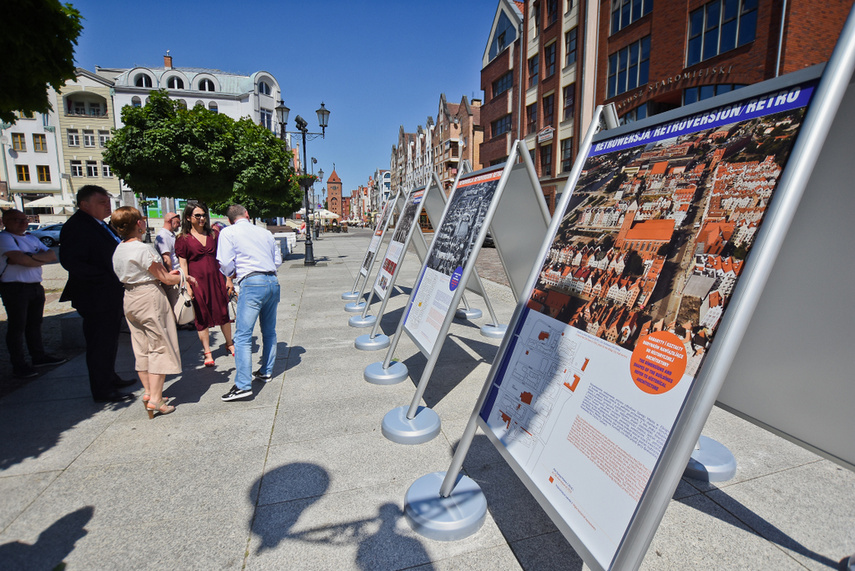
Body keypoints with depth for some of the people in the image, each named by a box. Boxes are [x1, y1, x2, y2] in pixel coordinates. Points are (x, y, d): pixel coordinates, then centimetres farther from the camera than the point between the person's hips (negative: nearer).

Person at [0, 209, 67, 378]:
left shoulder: (31, 238, 16)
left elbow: (52, 255, 5)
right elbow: (21, 259, -20)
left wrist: (32, 257, -12)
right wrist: (42, 258, -4)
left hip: (36, 287, 7)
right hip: (15, 289, -7)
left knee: (35, 323, 15)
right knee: (17, 327, -1)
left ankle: (39, 356, 25)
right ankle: (18, 365, 6)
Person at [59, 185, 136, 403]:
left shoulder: (100, 225, 13)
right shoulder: (76, 226, -16)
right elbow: (70, 262, -25)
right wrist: (107, 277, -25)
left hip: (112, 295, 10)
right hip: (95, 297, -10)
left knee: (110, 340, 20)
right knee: (100, 343, 0)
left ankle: (110, 378, 35)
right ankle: (102, 390, 12)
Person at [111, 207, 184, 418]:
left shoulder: (118, 250, 8)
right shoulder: (144, 249, -18)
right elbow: (166, 279, -14)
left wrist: (167, 273, 15)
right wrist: (185, 276, 4)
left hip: (130, 298, 8)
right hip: (150, 297, -8)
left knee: (142, 349, 15)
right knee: (160, 347, -1)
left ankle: (149, 392, 23)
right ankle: (155, 399, -1)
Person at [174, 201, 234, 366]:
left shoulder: (213, 235, 10)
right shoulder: (183, 239, -1)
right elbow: (183, 264, -3)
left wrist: (228, 279, 8)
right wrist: (187, 286, -11)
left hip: (216, 279, 3)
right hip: (197, 281, -3)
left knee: (223, 313, 9)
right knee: (201, 317, 4)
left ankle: (229, 344, 28)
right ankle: (207, 353, 14)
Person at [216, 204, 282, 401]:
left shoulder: (228, 232, 3)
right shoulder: (265, 233, 16)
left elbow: (225, 263, -2)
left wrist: (233, 274, 17)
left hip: (252, 283, -6)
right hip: (273, 282, 6)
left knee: (243, 336, -4)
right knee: (269, 331, 18)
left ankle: (243, 385, -6)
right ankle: (266, 372, 31)